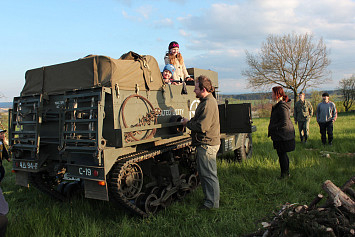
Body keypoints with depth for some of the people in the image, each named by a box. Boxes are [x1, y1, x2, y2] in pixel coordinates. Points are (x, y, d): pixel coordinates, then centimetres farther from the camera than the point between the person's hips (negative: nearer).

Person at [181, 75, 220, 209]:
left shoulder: (208, 103, -20)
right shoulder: (206, 101, 15)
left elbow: (202, 127, -25)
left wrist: (188, 123, -11)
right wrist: (190, 122, 6)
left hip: (207, 145, -11)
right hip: (204, 144, 11)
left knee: (209, 174, 0)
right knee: (203, 173, 19)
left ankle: (212, 202, 13)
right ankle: (209, 198, 33)